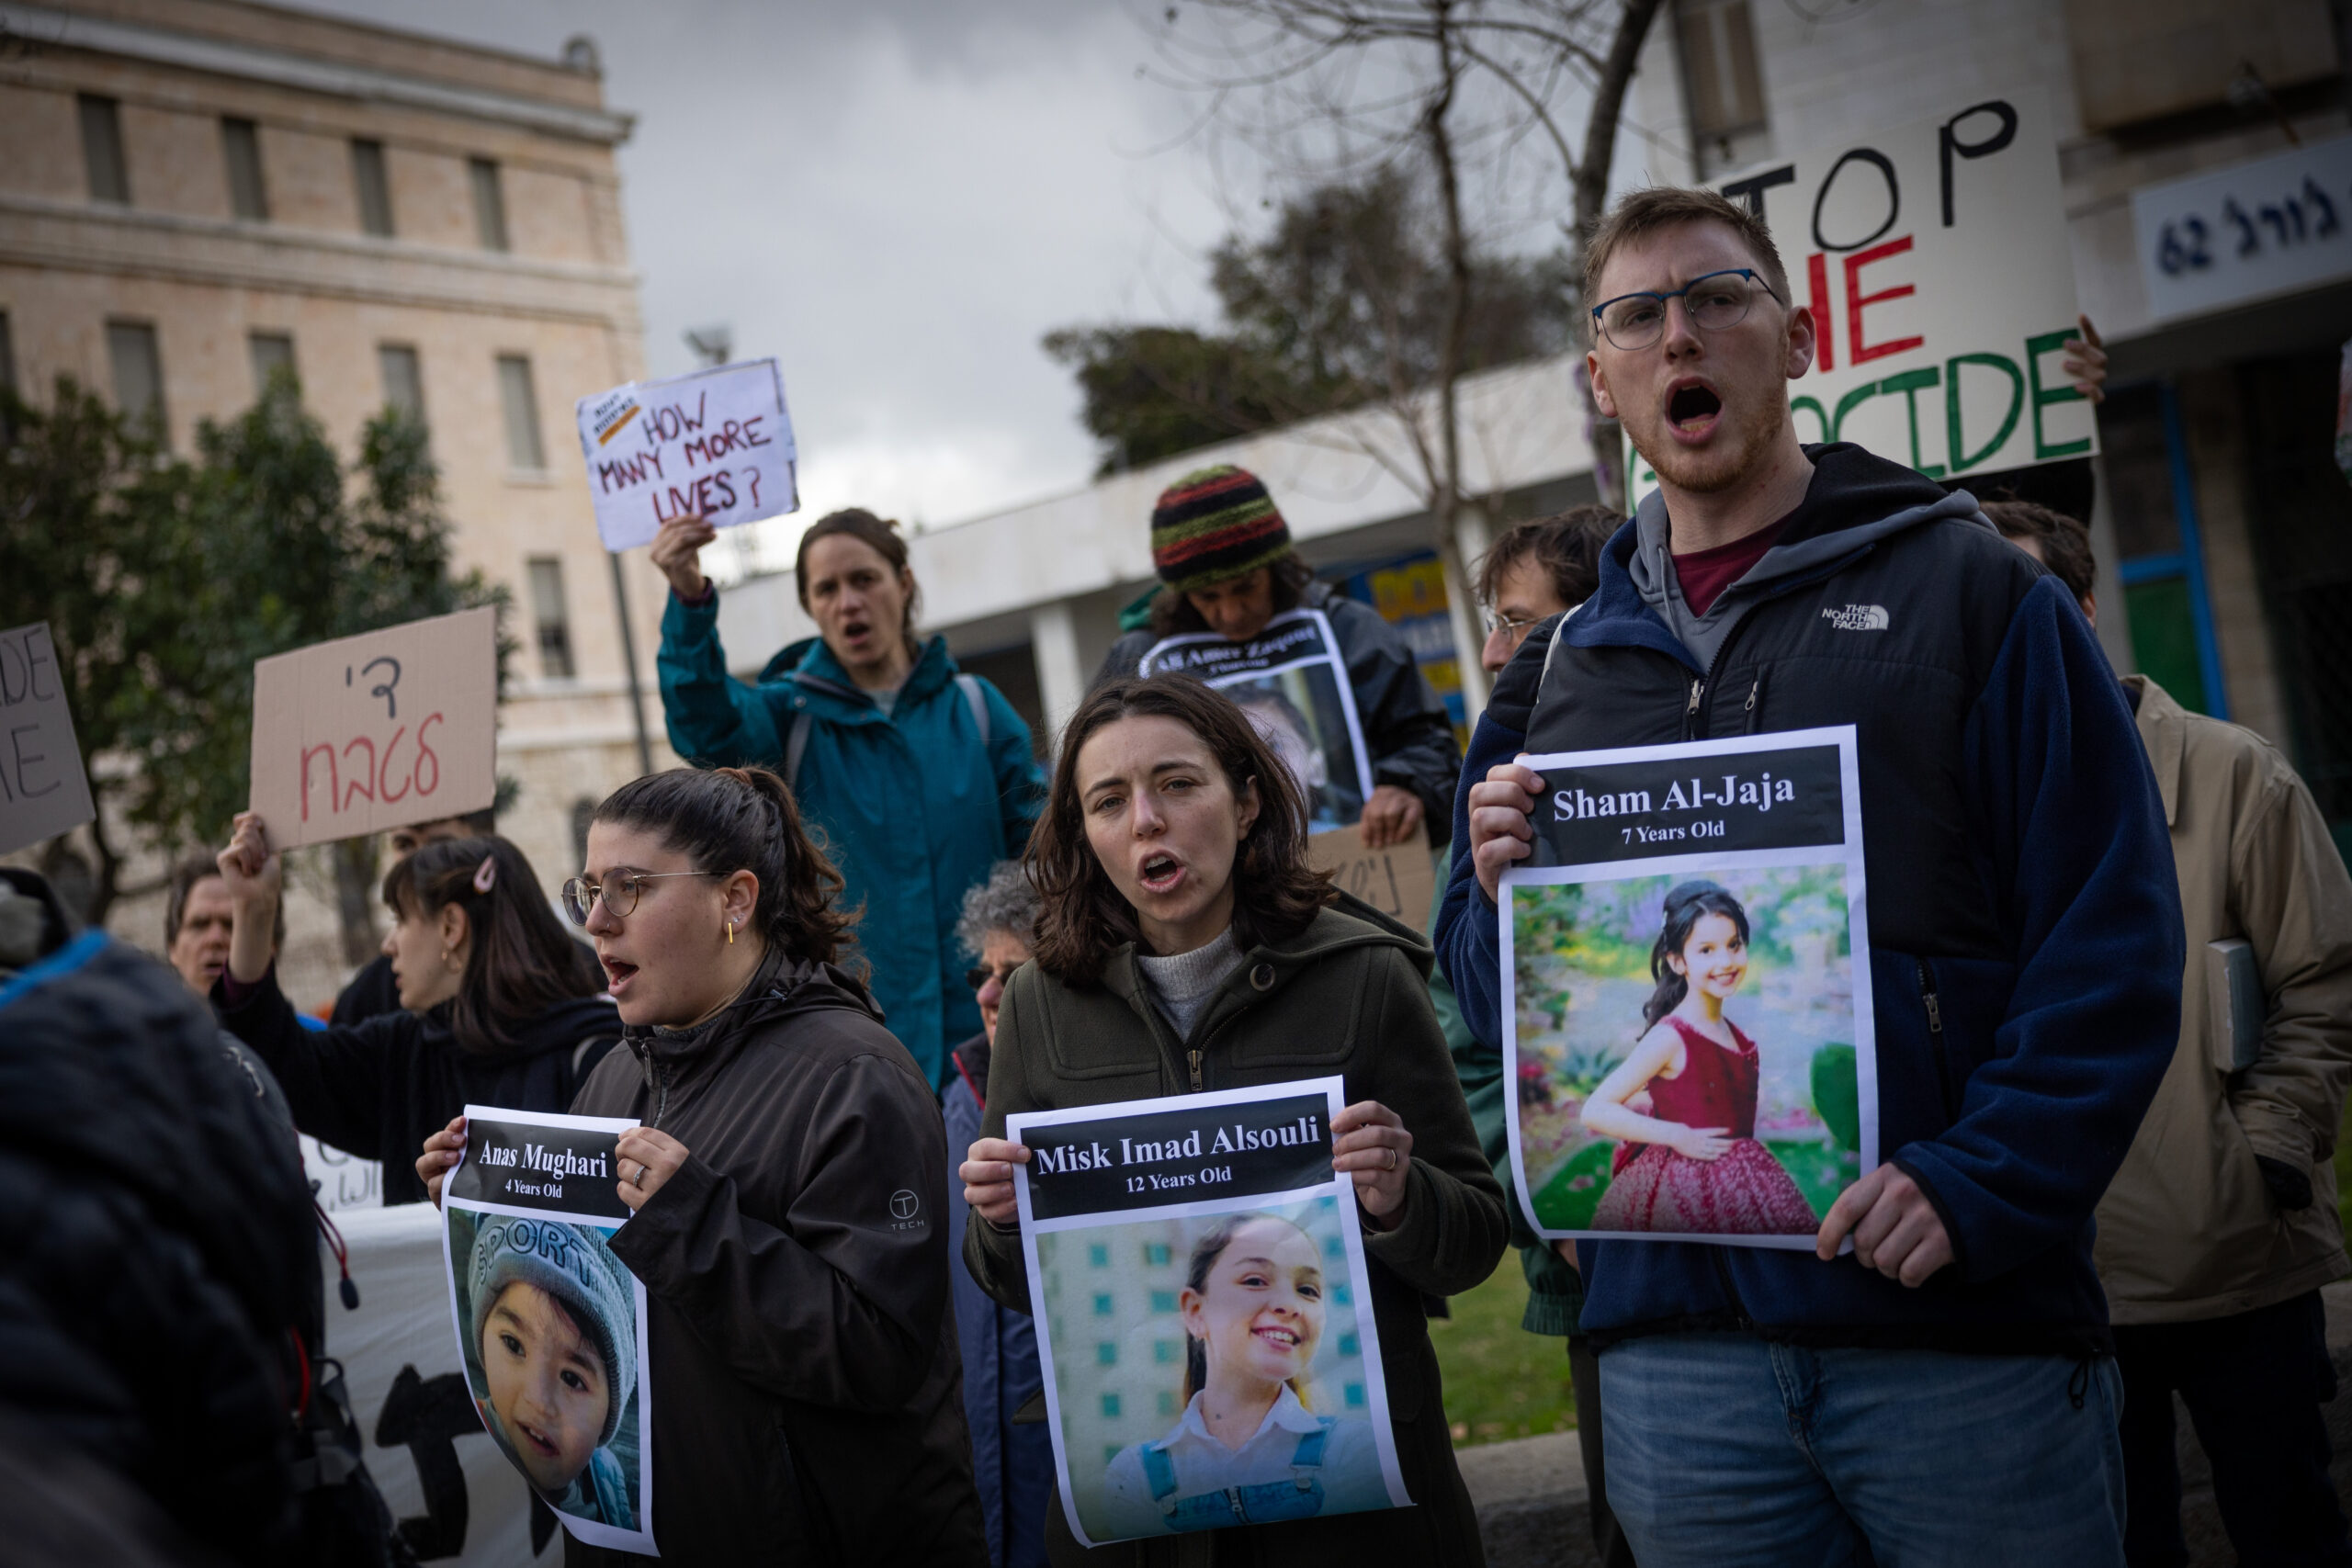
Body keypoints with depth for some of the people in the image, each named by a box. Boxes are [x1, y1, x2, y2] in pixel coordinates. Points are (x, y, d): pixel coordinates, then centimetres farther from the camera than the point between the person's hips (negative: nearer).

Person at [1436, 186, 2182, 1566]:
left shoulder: (1970, 591, 2)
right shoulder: (1564, 669, 12)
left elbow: (2113, 937, -5)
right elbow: (1503, 1005, 15)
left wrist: (1980, 1185, -16)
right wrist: (1498, 887, -6)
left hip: (1962, 1331, -3)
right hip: (1676, 1334, 3)